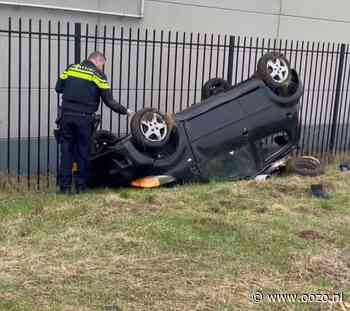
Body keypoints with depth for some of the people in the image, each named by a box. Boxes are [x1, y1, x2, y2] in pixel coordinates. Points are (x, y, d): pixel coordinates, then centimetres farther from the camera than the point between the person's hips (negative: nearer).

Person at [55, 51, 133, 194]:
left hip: (66, 115, 3)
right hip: (84, 118, -3)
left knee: (66, 150, 9)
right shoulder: (98, 75, 0)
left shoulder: (71, 68, 9)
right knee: (83, 151, 10)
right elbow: (109, 101, -3)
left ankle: (64, 186, 10)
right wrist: (126, 111, 8)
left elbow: (58, 88, 10)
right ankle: (80, 186, 15)